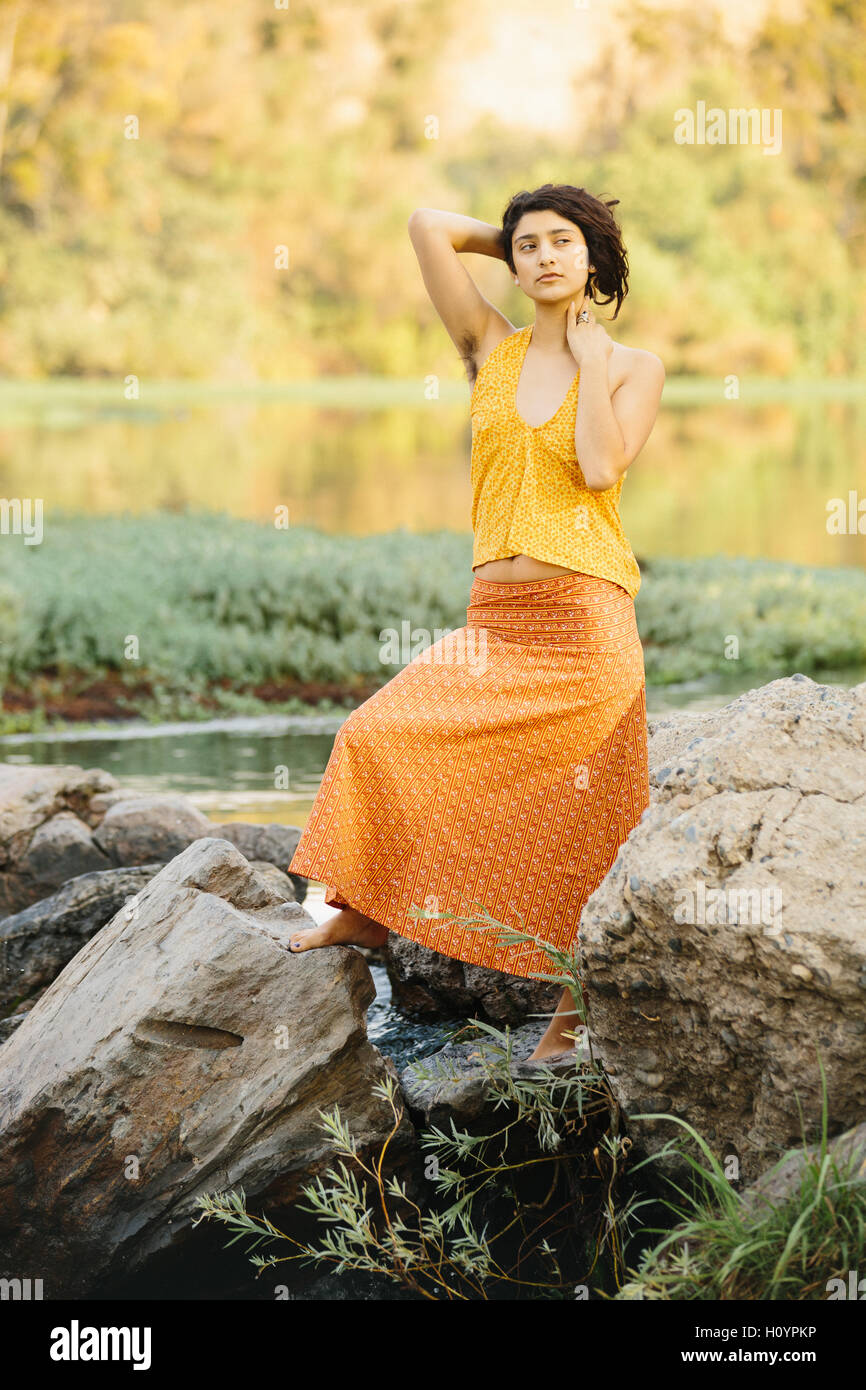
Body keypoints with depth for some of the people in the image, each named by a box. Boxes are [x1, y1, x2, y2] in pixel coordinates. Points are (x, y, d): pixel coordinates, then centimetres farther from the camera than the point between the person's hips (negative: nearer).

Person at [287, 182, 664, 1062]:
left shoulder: (634, 368, 3)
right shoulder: (492, 346, 9)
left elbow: (600, 469, -15)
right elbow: (427, 226, 5)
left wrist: (588, 353, -5)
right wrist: (511, 240, 17)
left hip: (585, 620, -3)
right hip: (495, 618, 3)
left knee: (577, 820, 0)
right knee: (379, 736, -9)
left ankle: (575, 1006, 11)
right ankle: (364, 912, 12)